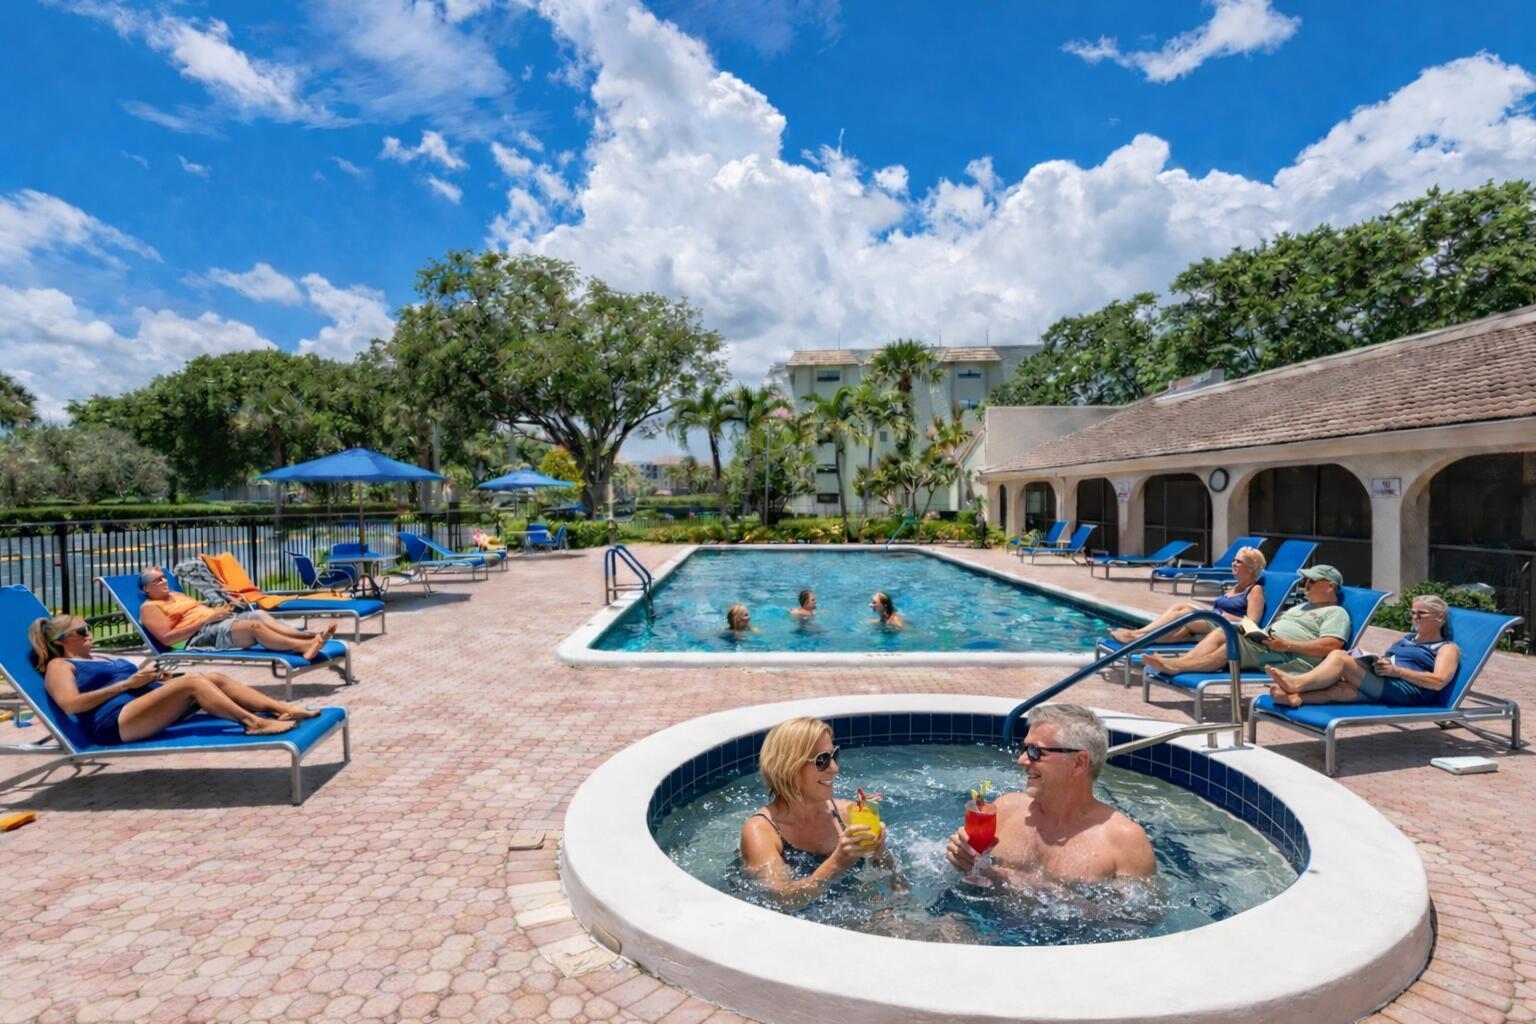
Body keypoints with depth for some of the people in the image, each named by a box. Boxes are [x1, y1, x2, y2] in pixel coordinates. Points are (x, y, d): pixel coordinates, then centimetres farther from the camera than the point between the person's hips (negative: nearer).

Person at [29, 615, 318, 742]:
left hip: (150, 706, 8)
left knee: (215, 677, -14)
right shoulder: (59, 666, 9)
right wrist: (127, 683, -14)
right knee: (192, 680, -30)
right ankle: (253, 722, -37)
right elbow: (70, 704, -10)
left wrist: (154, 677, 5)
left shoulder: (103, 658, 33)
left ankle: (285, 709, -24)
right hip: (116, 723, -8)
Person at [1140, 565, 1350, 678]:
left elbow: (1329, 647, -11)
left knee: (1235, 639, -30)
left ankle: (1177, 666, -40)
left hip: (1293, 660, -8)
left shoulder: (1336, 613, 6)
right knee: (1221, 632, -13)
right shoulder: (1303, 607, 34)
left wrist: (1286, 644, -19)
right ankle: (1179, 662, -34)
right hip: (1264, 646, 8)